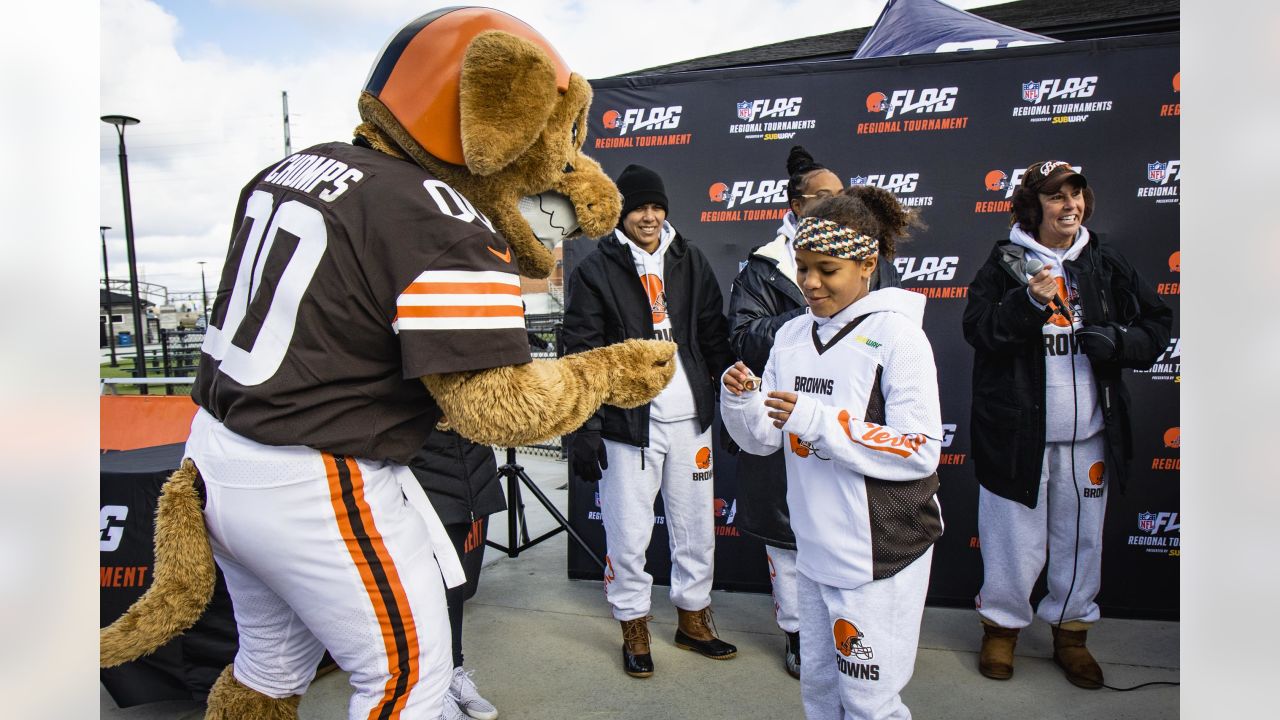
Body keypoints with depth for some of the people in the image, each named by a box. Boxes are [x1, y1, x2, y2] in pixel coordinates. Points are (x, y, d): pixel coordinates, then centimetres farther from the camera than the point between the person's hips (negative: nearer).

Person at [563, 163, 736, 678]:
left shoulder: (691, 262, 10)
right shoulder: (595, 270, -3)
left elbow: (715, 337, 12)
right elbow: (581, 354, -7)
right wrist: (585, 429, -11)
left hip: (691, 419, 4)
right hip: (628, 424, -4)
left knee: (698, 529, 13)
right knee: (628, 534, 4)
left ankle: (693, 621, 33)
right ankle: (634, 629, 25)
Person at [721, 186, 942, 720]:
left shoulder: (896, 334, -11)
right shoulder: (791, 336, 5)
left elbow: (921, 451, -17)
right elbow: (765, 438, 8)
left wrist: (819, 420, -24)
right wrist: (740, 401, -13)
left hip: (880, 550, -6)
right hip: (815, 546, 6)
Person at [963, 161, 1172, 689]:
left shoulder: (1105, 261, 7)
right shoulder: (1006, 261, -2)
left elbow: (1157, 322, 12)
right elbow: (977, 329, -12)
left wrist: (1120, 340, -8)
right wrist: (1029, 301, -25)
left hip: (1088, 432, 3)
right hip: (1018, 429, -3)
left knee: (1082, 536, 13)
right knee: (1015, 538, 5)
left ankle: (1071, 631, 32)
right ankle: (1002, 626, 27)